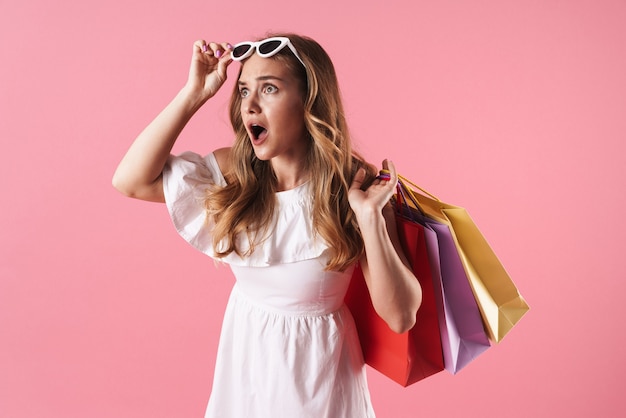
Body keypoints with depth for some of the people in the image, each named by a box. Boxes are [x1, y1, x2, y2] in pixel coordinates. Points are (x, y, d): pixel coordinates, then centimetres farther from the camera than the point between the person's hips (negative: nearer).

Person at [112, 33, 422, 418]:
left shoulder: (353, 186, -20)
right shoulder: (234, 172, -11)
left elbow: (401, 316, -21)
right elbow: (130, 181, -17)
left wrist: (370, 217, -34)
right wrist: (194, 94, -19)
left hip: (317, 367, -3)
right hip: (244, 357, 3)